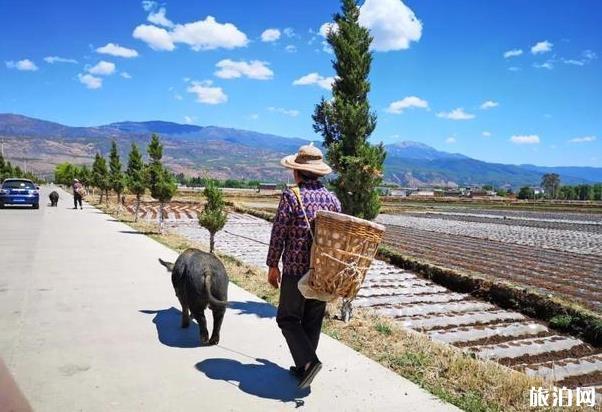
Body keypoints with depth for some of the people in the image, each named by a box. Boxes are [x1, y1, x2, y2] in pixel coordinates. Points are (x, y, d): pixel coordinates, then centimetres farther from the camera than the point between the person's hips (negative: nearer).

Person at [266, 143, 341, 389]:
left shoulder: (291, 196, -11)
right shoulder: (332, 199, 5)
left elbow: (279, 234, -10)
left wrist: (272, 265, 1)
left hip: (296, 270, -5)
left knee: (288, 318, 10)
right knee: (313, 322, 15)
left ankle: (308, 361, -4)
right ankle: (303, 367, 24)